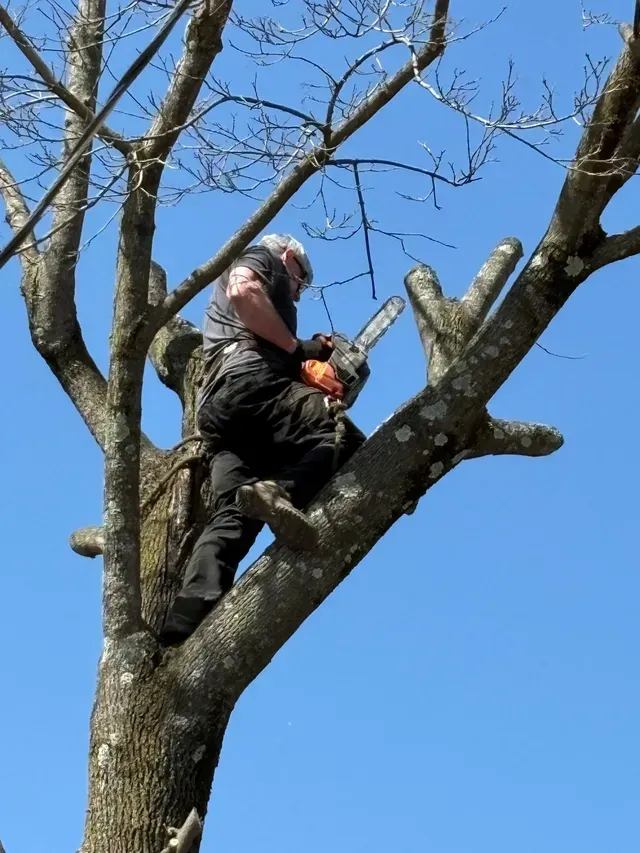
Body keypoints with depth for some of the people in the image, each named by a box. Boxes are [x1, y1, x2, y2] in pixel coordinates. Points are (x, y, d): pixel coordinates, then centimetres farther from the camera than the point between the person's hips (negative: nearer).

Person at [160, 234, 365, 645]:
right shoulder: (262, 257, 21)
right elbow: (243, 290, -6)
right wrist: (296, 348, -3)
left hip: (216, 411, 8)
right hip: (248, 380, -8)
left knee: (233, 517, -7)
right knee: (347, 442, -15)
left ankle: (183, 627, -24)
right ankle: (281, 492, -42)